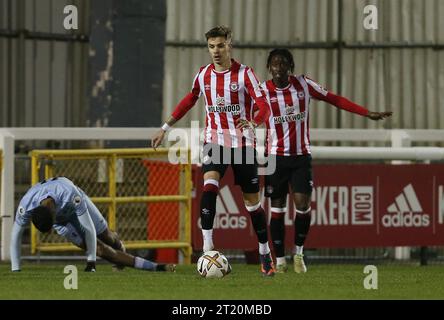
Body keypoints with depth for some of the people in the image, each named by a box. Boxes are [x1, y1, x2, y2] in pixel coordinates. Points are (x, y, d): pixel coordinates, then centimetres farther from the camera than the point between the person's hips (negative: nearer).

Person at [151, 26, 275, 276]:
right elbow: (190, 100, 21)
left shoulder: (244, 73, -8)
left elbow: (264, 105, -18)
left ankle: (266, 255, 22)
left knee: (253, 203, 4)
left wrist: (253, 123, -40)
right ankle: (207, 250, -27)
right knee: (209, 186, -25)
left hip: (243, 143, -2)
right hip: (215, 141, 2)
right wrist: (166, 128, 20)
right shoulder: (204, 75, 4)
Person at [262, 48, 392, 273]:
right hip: (276, 156, -1)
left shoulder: (303, 85, 0)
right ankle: (280, 260, 13)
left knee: (303, 205, -10)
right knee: (277, 208, 2)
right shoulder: (263, 91, -5)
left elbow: (334, 99, 5)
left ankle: (299, 252, 11)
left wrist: (368, 114, 3)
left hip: (301, 156, 1)